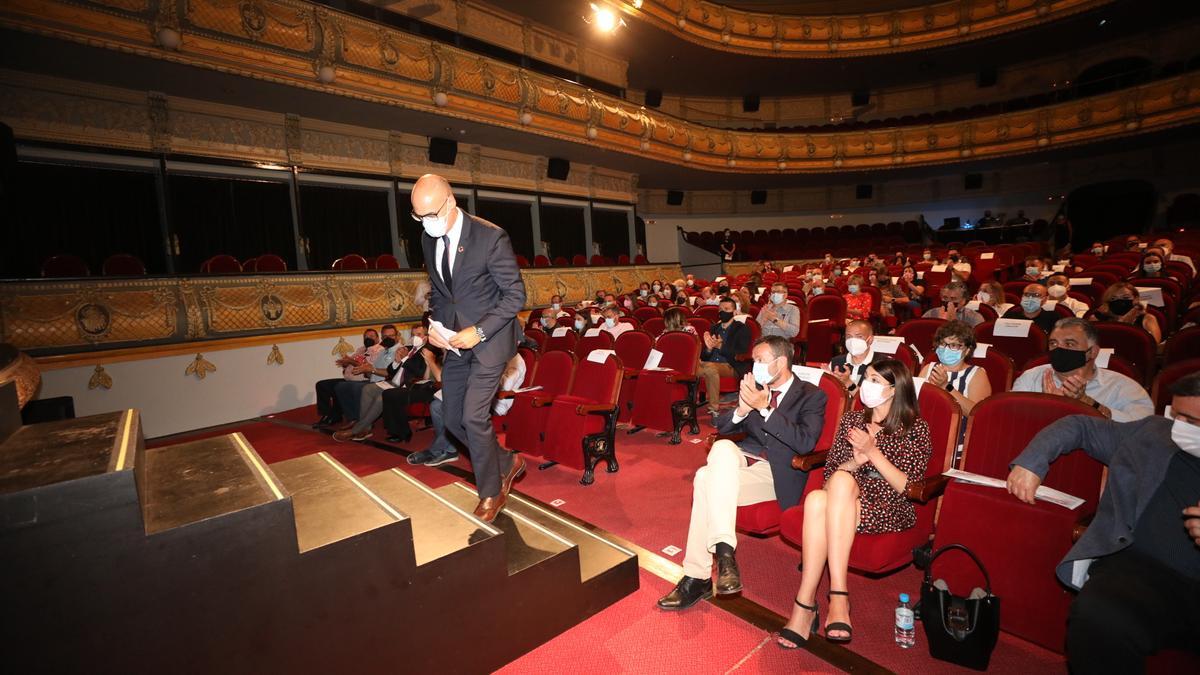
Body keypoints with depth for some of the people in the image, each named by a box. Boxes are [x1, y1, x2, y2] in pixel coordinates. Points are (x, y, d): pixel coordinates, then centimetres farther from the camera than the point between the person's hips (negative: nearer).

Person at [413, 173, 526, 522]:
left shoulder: (491, 237, -16)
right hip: (455, 340, 7)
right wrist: (436, 326, 0)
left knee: (473, 416, -9)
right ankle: (506, 463, 33)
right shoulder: (429, 239, 5)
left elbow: (515, 295, -13)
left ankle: (490, 492, 15)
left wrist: (479, 331, -20)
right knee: (453, 419, 10)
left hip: (489, 337, -7)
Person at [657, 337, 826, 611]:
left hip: (778, 473, -5)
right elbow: (721, 427, 13)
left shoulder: (812, 396, 3)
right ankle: (723, 549, -31)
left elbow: (805, 443, -14)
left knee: (707, 479, -30)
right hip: (744, 459, 5)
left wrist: (765, 409, -20)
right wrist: (742, 409, -9)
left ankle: (698, 577, -22)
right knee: (723, 447, -32)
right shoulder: (756, 388, 16)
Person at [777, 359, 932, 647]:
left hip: (890, 510, -3)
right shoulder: (851, 419, 16)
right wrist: (856, 462, -9)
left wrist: (873, 452, -14)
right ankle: (837, 599, -30)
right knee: (816, 499, -35)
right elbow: (829, 471, 12)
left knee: (842, 481, -37)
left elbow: (909, 489, -4)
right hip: (844, 501, 3)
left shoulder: (915, 429, 5)